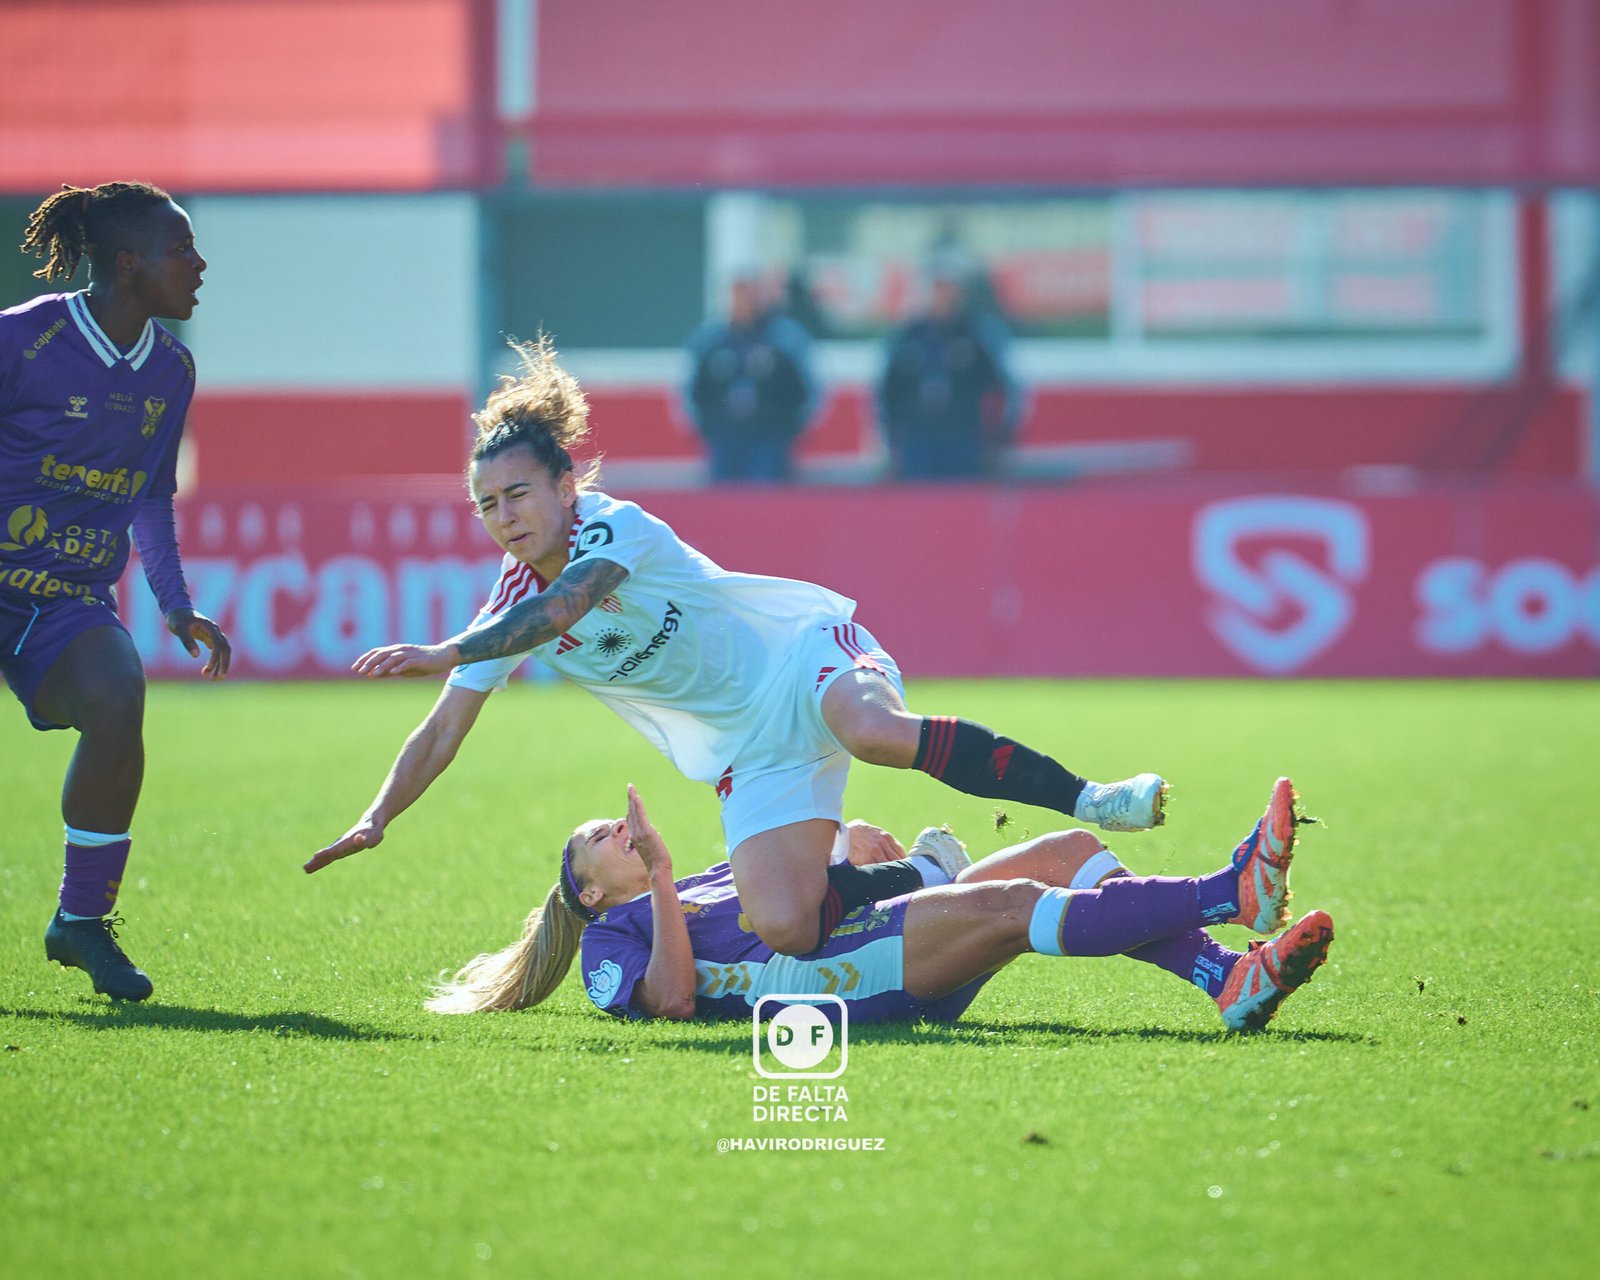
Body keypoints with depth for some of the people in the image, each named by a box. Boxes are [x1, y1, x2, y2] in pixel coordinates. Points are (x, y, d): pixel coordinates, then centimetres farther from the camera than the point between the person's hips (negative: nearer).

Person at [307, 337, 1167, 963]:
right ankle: (921, 878, 4)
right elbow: (442, 733, 9)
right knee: (782, 929, -20)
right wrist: (377, 821, -2)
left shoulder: (614, 528, -16)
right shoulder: (511, 607, 2)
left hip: (806, 654, -5)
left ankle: (1085, 799, -34)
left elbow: (564, 604, -36)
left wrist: (446, 654, -44)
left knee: (875, 731, -42)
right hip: (749, 752, 5)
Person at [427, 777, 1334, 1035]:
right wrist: (660, 880, -8)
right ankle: (1230, 893, -35)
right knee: (1018, 903, -28)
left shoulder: (718, 882, 38)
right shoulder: (612, 938, 14)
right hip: (824, 978, -9)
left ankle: (1224, 979, -27)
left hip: (875, 933, 9)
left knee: (1075, 853, -7)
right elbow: (673, 996, -8)